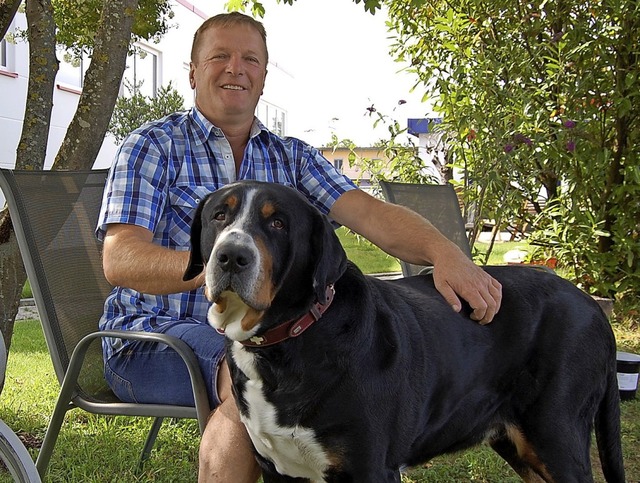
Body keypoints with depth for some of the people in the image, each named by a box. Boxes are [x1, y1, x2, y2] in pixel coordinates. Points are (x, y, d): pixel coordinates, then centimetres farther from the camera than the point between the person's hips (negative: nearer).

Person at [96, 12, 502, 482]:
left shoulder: (294, 157, 12)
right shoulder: (153, 145, -1)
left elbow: (369, 213, -5)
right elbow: (120, 260, -15)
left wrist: (446, 253, -26)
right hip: (154, 336, -4)